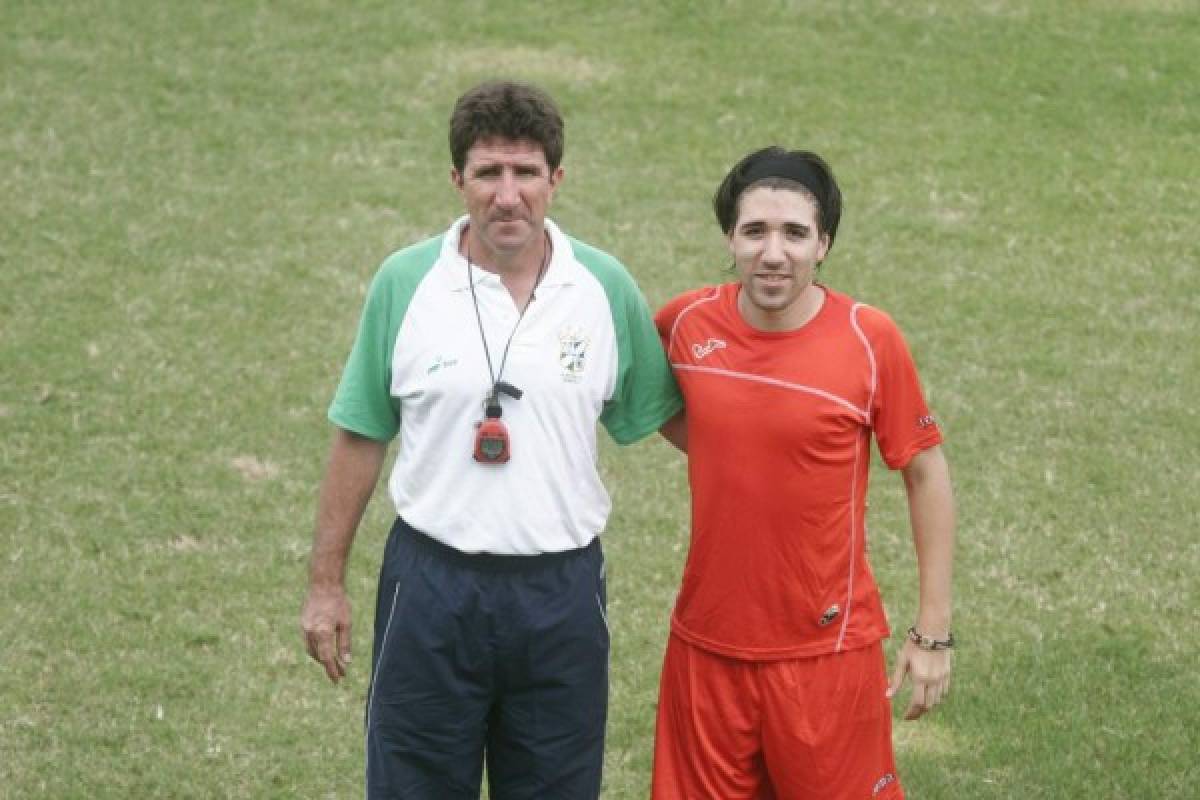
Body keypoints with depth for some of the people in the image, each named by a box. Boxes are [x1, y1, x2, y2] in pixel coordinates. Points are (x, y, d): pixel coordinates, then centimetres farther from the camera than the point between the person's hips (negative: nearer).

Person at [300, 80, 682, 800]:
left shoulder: (605, 287, -2)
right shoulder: (406, 282, -3)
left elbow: (663, 416, 10)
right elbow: (360, 437, 4)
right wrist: (327, 583, 5)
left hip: (562, 591, 1)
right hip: (433, 584, -1)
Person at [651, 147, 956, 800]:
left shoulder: (870, 340, -11)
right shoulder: (685, 324, -3)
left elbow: (926, 476, -2)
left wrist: (933, 631, -3)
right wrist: (727, 459, 3)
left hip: (827, 649, -3)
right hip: (708, 643, 3)